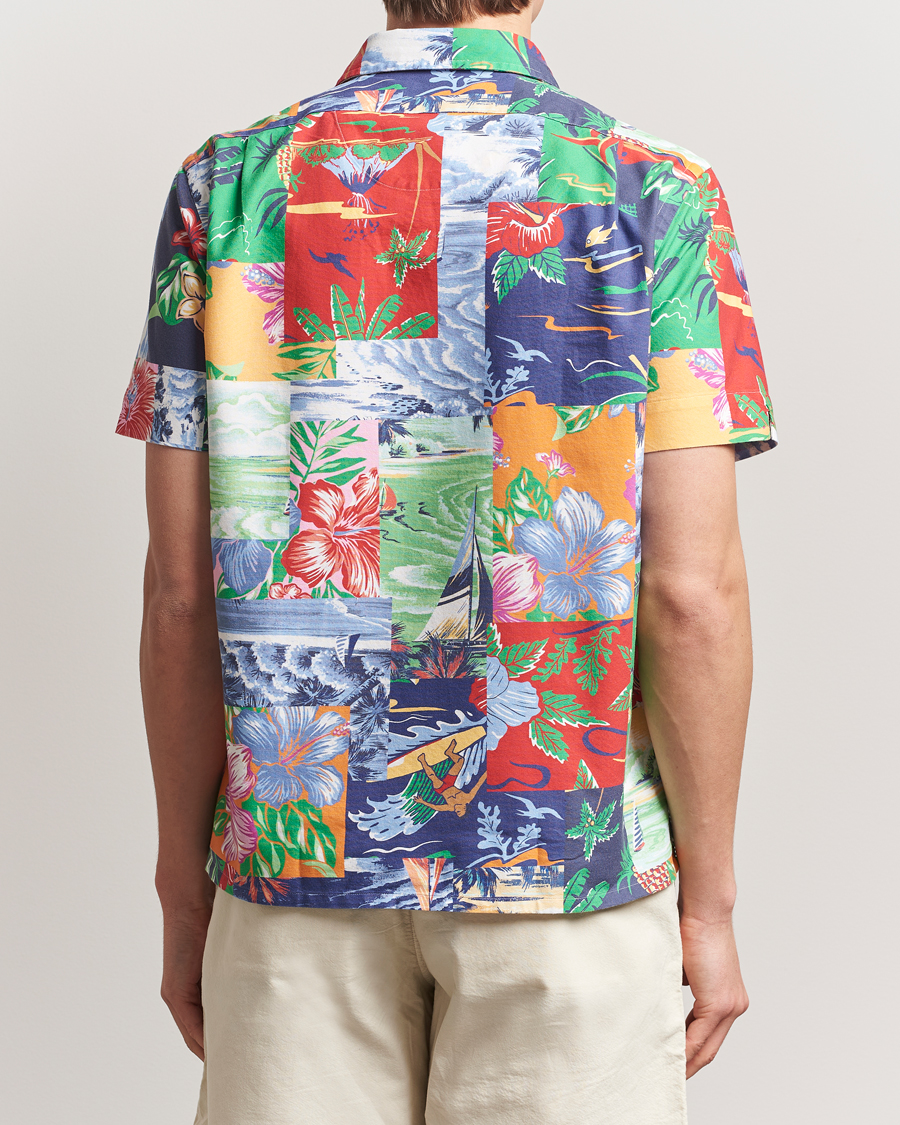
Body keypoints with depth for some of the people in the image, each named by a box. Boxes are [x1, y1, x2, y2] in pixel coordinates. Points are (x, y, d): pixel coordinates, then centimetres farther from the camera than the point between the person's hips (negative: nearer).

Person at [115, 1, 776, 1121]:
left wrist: (184, 889, 7)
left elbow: (180, 587, -3)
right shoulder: (654, 191, -6)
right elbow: (694, 592, -11)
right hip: (574, 852, -1)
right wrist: (709, 900, 0)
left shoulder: (226, 182, -1)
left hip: (296, 857, 2)